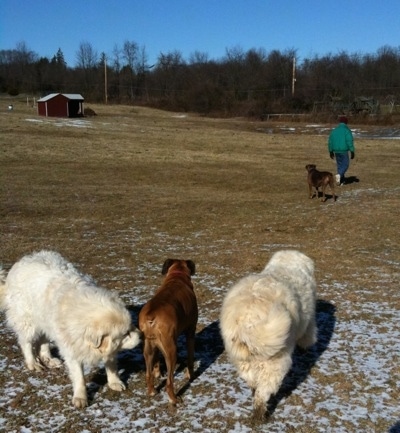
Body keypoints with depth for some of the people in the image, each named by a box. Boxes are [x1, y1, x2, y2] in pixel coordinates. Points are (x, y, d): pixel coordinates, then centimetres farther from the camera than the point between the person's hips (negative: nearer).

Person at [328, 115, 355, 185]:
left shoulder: (334, 130, 7)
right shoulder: (347, 130, -9)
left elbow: (330, 141, 9)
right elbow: (350, 142, -14)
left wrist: (331, 152, 17)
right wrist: (352, 152, -10)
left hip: (336, 151, 5)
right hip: (344, 151, -5)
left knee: (339, 164, 16)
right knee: (345, 165, 5)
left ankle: (342, 180, 19)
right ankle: (339, 175, -21)